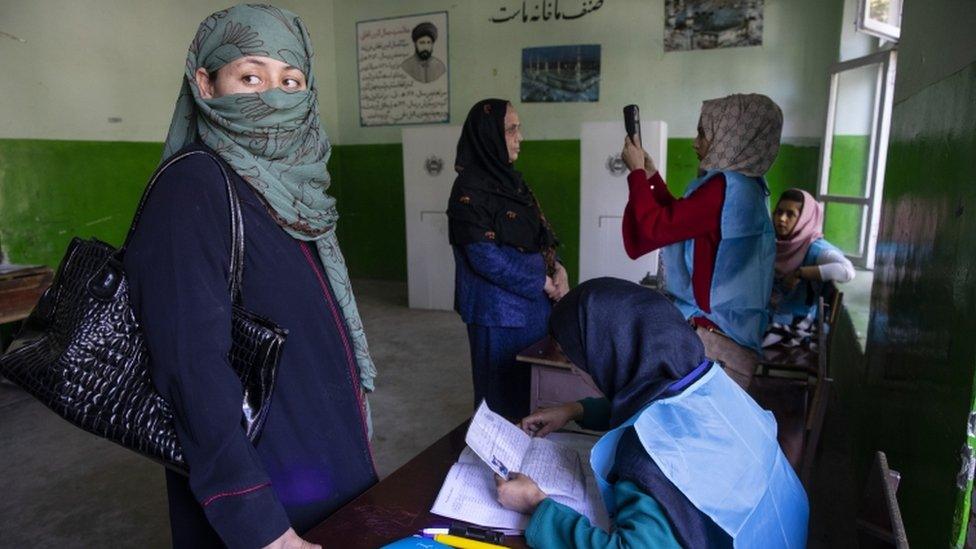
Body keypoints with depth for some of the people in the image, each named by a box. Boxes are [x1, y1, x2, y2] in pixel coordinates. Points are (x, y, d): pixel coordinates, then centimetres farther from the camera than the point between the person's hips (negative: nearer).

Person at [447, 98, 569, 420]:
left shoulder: (510, 180, 11)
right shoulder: (470, 189, -15)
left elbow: (539, 236, 15)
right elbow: (485, 256, -20)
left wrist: (557, 268, -4)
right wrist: (544, 282, -13)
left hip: (533, 302, 8)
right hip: (499, 307, -8)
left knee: (532, 385, 16)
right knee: (504, 392, 5)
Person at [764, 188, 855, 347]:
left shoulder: (815, 248, -14)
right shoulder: (773, 243, 6)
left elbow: (847, 271, -32)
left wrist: (799, 273, -27)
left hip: (795, 325, -6)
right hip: (767, 316, 6)